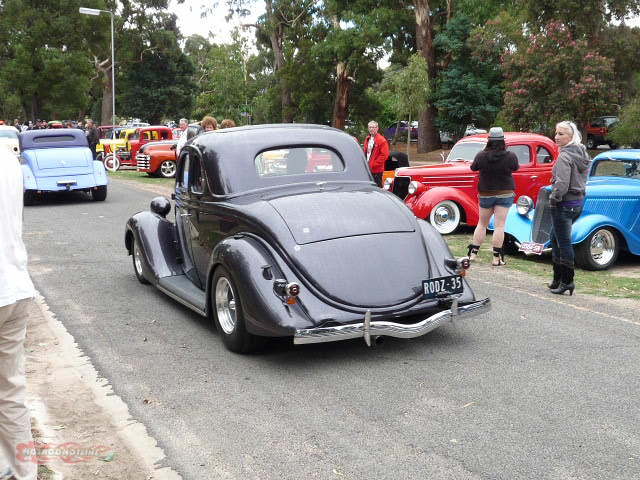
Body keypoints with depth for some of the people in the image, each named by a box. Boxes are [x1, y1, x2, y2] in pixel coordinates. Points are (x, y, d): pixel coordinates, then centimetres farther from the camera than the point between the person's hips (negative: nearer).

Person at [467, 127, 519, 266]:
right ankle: (497, 258, 1)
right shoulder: (510, 156, -13)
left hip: (485, 194, 1)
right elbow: (515, 167, 6)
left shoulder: (481, 156, -12)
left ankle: (473, 253, 18)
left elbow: (473, 168, 5)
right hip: (505, 194, -1)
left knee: (482, 224, 16)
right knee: (500, 225, 1)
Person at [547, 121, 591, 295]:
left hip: (564, 203, -9)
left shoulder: (564, 156, -17)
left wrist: (553, 199, -11)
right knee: (555, 239, 19)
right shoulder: (582, 154, 11)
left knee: (564, 242, -3)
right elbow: (582, 178, 15)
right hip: (578, 202, 9)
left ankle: (567, 281, 1)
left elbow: (562, 183, -25)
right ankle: (557, 280, 24)